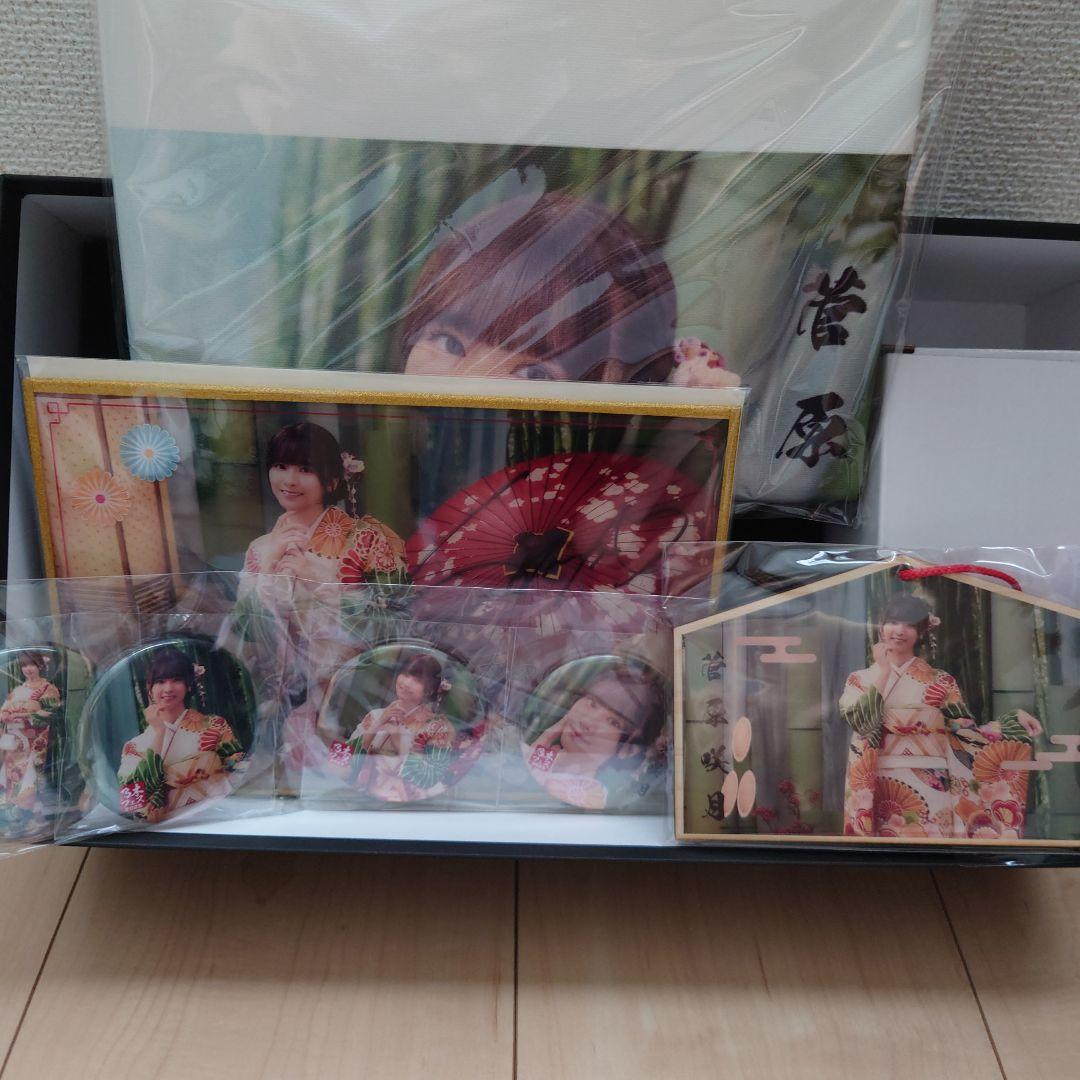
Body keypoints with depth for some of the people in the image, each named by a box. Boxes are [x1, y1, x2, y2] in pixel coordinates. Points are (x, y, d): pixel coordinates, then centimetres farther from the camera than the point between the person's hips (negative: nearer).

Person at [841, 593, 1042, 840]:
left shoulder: (940, 681, 6)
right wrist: (883, 670, -9)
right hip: (883, 792, 0)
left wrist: (1015, 719, -10)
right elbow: (861, 721, -14)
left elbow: (967, 735, 2)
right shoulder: (860, 679, 4)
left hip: (931, 791, 1)